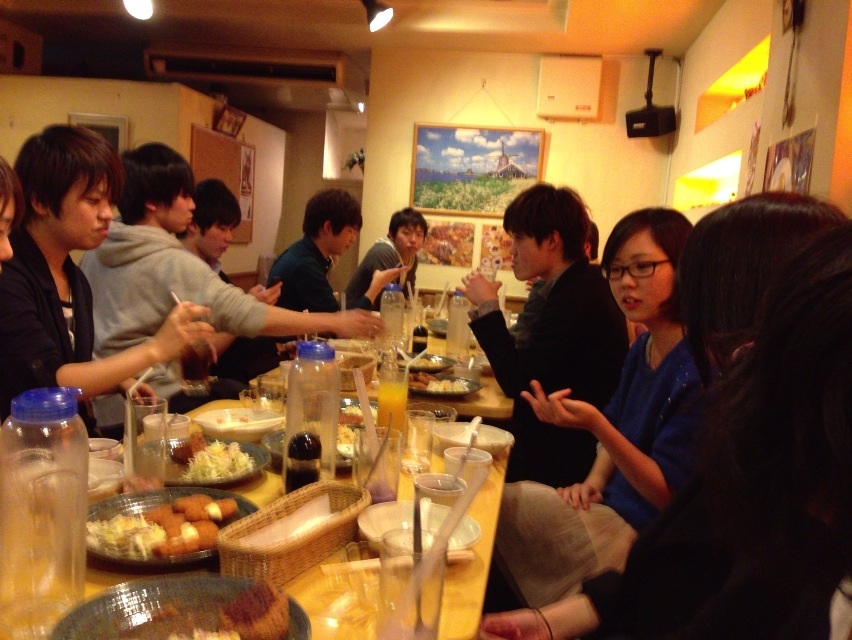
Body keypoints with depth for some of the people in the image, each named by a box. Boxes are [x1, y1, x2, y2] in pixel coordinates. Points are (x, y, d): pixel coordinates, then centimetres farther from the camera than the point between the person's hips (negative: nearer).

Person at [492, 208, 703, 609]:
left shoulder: (699, 369, -23)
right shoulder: (643, 349, 4)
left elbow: (670, 494, -21)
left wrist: (594, 424, -33)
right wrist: (594, 480, -1)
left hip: (642, 534, -8)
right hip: (612, 507, 8)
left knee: (489, 510, -9)